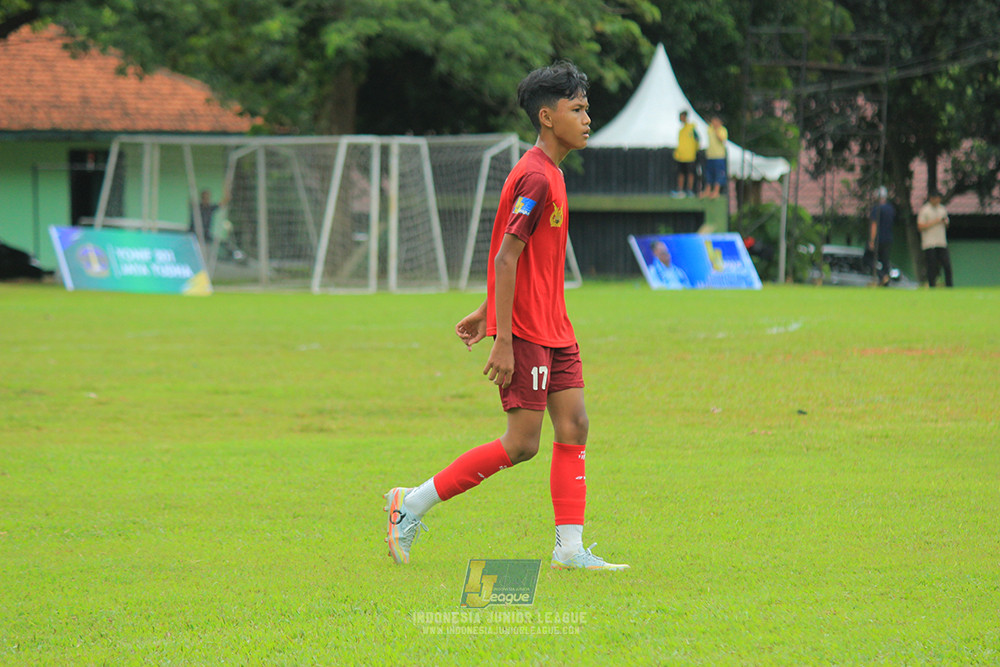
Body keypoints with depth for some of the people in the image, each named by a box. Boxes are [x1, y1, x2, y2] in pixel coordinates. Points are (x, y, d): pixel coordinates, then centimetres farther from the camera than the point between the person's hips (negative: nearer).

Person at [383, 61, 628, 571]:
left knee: (574, 425, 2)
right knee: (521, 443, -7)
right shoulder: (535, 177, -17)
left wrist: (487, 311, 24)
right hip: (525, 331, -10)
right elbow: (507, 257, -21)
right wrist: (503, 340, -23)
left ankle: (570, 548, 2)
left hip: (553, 329, 10)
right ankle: (412, 504, 2)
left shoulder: (548, 173, 14)